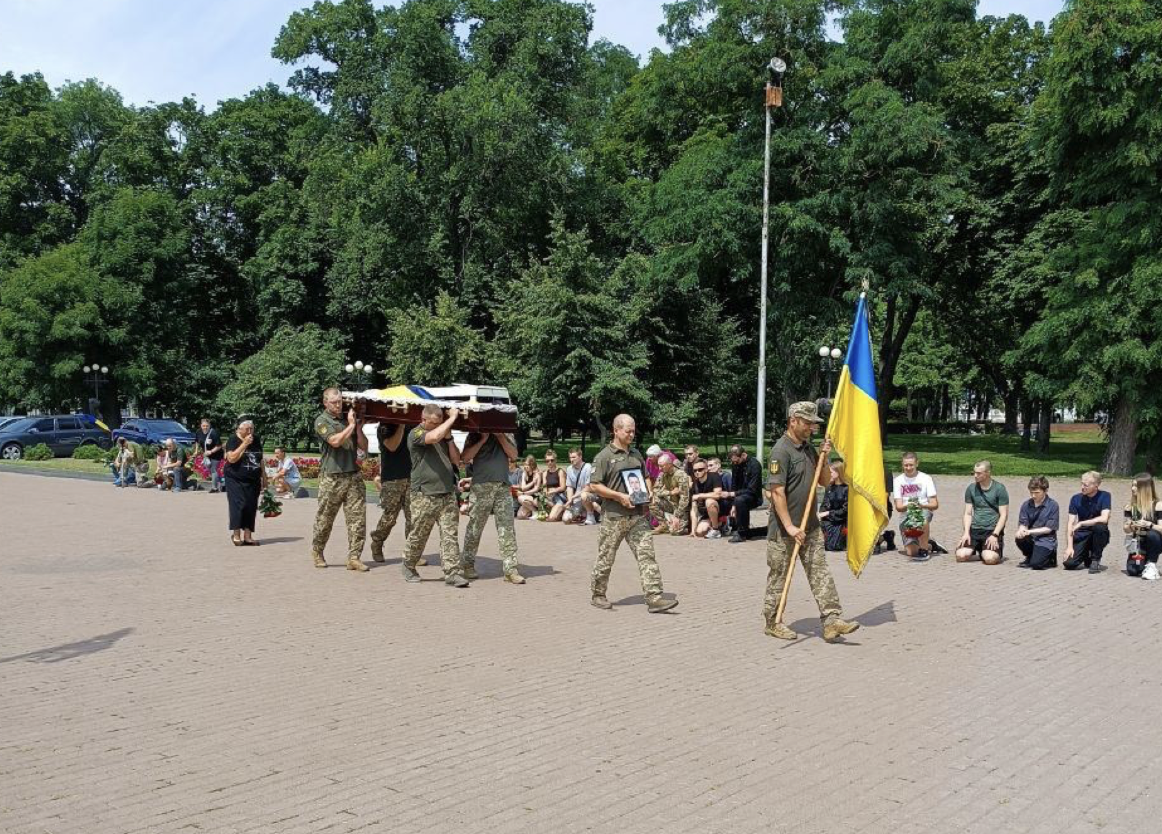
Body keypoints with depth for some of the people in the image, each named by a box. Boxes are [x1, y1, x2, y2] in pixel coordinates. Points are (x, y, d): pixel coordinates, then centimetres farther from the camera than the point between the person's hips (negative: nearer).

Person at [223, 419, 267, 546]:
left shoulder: (256, 441, 10)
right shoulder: (233, 440, -7)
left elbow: (261, 460, 17)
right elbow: (232, 458, -20)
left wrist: (264, 477, 15)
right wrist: (244, 444, -21)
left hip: (253, 480, 5)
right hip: (236, 479, -5)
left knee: (251, 507, 2)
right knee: (238, 504, -10)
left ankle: (248, 536, 7)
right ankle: (236, 534, 1)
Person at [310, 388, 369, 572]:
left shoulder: (348, 419, 14)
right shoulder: (322, 421, -1)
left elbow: (364, 447, 14)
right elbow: (335, 441, -19)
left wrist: (359, 428, -1)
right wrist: (351, 425, -9)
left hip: (353, 475, 4)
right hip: (331, 478, -4)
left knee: (358, 518, -3)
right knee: (324, 519, 6)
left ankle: (354, 558, 0)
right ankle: (317, 552, 26)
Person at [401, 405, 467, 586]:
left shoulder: (443, 435, 15)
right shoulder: (416, 434, -6)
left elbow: (456, 460, 11)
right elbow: (434, 436, -28)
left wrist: (448, 437, 0)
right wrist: (453, 417, -17)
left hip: (448, 493, 5)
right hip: (424, 495, -5)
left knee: (451, 534, -2)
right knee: (418, 535, 6)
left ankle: (452, 573, -2)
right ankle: (409, 567, 26)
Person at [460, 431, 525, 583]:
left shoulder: (507, 435, 18)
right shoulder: (475, 435, 10)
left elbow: (513, 455, 4)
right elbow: (465, 457, -1)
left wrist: (500, 437, -3)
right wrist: (483, 440, -5)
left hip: (503, 486, 2)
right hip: (481, 486, -2)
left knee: (507, 529, -4)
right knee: (475, 527, 3)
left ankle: (510, 569, -5)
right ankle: (467, 565, 15)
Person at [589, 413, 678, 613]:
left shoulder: (636, 454, 13)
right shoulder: (604, 456, -6)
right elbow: (594, 486, -10)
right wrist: (619, 496, -16)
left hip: (637, 515, 5)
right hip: (613, 516, -5)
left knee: (646, 554, -4)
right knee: (605, 557, 5)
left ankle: (654, 598, -6)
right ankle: (598, 595, 22)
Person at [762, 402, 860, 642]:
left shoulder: (809, 448, 11)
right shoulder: (781, 451, -16)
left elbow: (825, 481, 17)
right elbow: (776, 492, -21)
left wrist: (824, 458, -1)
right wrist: (789, 526, -23)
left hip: (810, 526, 8)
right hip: (784, 530, -8)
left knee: (820, 572, 3)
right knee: (778, 577, 4)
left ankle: (832, 621, 3)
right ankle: (772, 623, 17)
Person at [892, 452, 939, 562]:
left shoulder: (926, 479, 0)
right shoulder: (897, 481, 4)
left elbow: (935, 505, -6)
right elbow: (898, 507, -3)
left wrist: (921, 505, -27)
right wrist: (908, 506, -26)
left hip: (924, 511, -1)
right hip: (906, 517, 1)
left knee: (924, 515, -40)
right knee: (911, 552, -17)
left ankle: (924, 549, -21)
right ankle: (928, 544, 18)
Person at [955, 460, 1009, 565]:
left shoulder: (999, 489, -2)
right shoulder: (971, 488, 8)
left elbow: (1004, 516, -4)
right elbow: (968, 514, 9)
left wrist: (994, 535, -15)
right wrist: (966, 533, -6)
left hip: (992, 529, -3)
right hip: (974, 529, 3)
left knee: (990, 559, -26)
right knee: (961, 555, -20)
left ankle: (997, 551, 8)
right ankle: (981, 553, 9)